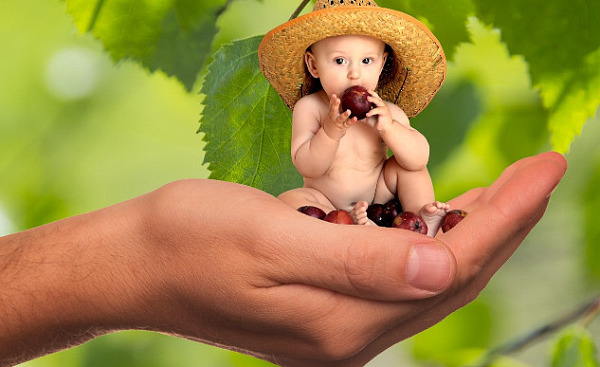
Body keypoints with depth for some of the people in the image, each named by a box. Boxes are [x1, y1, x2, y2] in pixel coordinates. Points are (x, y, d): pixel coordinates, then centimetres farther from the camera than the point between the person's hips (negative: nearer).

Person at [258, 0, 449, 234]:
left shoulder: (386, 112, -11)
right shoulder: (309, 108, -15)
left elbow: (419, 160, -18)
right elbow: (306, 168, -20)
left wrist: (389, 127, -33)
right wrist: (331, 131, -36)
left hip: (376, 196, 2)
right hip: (326, 203, -1)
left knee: (409, 163, -13)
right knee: (288, 200, -27)